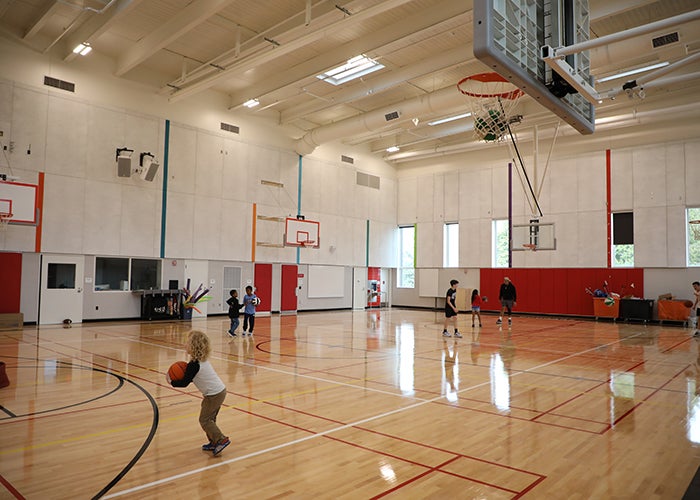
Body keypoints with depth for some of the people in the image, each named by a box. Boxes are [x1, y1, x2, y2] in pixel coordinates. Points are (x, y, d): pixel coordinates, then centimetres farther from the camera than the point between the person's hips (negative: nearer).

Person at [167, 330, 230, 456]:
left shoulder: (193, 365, -20)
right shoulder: (202, 360, 8)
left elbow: (184, 383, -13)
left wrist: (171, 382, 1)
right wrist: (185, 374, 7)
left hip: (214, 395, -9)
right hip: (220, 391, 9)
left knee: (204, 420, 2)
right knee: (209, 418, 18)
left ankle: (222, 439, -1)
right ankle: (214, 442, 23)